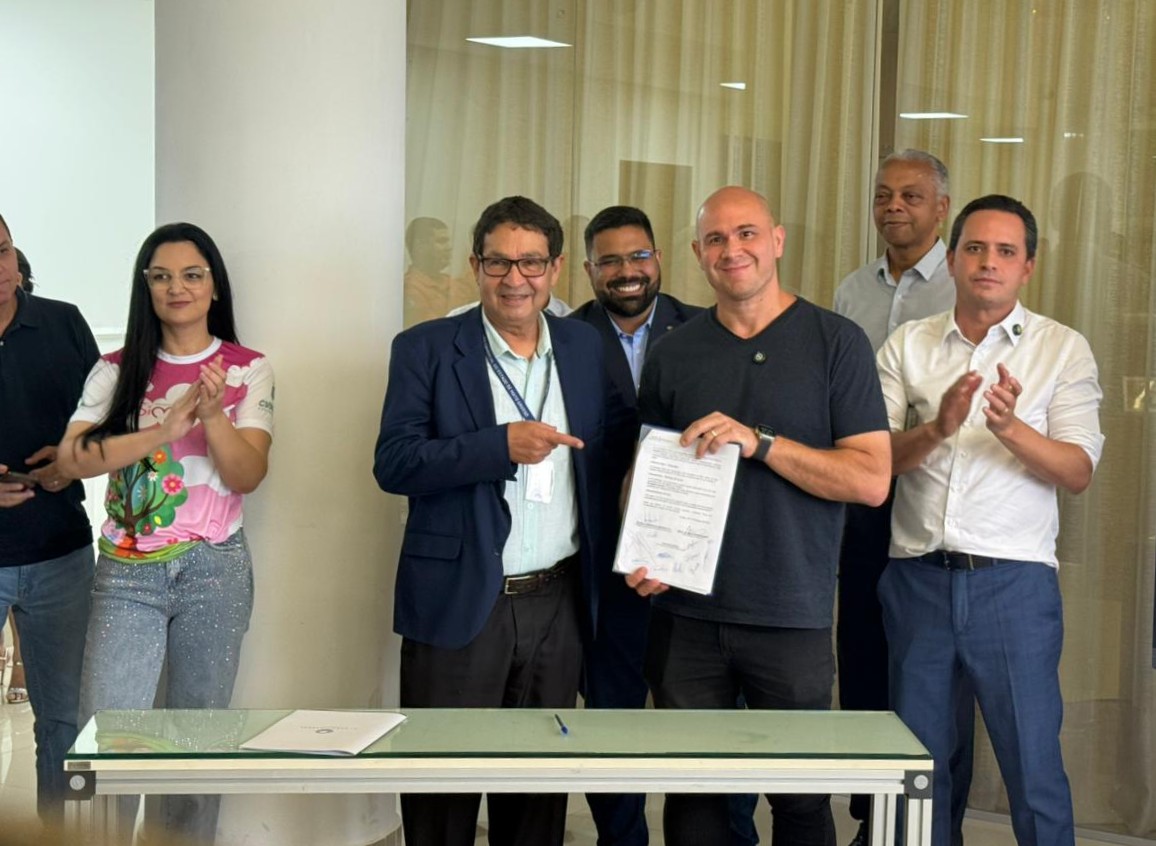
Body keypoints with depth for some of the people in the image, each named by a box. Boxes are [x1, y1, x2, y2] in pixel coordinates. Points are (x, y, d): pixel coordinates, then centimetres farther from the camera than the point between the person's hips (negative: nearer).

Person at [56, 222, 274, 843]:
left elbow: (248, 475, -6)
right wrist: (165, 430, -18)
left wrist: (214, 415, -23)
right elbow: (72, 459, -8)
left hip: (214, 570, 0)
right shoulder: (118, 371, 5)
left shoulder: (248, 371, 3)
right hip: (127, 573, 0)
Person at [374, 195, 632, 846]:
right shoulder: (426, 349, -4)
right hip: (460, 601, -3)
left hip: (560, 600, 4)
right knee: (444, 781, 5)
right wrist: (502, 445, -23)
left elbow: (618, 449, 13)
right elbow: (393, 463, -13)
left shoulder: (587, 348, 7)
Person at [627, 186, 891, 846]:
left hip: (793, 617, -2)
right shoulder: (672, 355, 9)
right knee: (691, 792, 8)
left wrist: (759, 442, -17)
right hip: (686, 613, 3)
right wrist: (642, 554, -3)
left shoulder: (836, 342, -1)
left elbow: (872, 480, -8)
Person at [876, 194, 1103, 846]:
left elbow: (1078, 473, -6)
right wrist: (937, 429, -19)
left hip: (1013, 580, -2)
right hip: (918, 577, 2)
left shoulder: (1063, 349, 2)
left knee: (1034, 768, 0)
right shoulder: (908, 345, 7)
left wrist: (1012, 429, -23)